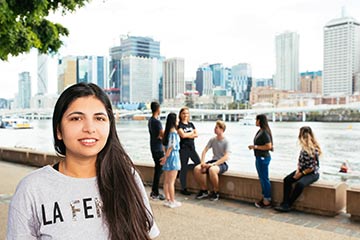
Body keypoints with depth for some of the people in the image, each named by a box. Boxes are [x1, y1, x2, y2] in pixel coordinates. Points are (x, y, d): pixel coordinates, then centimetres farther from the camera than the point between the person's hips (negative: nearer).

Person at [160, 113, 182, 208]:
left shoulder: (167, 131, 9)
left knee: (166, 181, 12)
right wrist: (166, 157, -9)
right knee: (171, 182, -2)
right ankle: (172, 201, 6)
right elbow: (171, 146, -17)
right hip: (173, 156, -8)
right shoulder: (174, 132, -16)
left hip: (168, 156, 8)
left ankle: (167, 200, 21)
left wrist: (165, 156, 13)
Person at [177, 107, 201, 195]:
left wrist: (187, 135, -9)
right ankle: (183, 189, 9)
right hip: (184, 148, -6)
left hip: (192, 147, 6)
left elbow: (196, 135, 6)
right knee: (184, 168, -1)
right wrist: (192, 132, -2)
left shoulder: (191, 124, 14)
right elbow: (182, 135, -17)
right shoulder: (179, 125, -3)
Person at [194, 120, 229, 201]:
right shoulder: (212, 140, 8)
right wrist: (202, 162, -8)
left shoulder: (226, 142, -8)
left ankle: (215, 192, -15)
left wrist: (213, 164, -24)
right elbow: (204, 151, 9)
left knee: (211, 170, -39)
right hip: (213, 161, 5)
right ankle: (204, 190, -1)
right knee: (197, 169, -20)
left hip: (222, 163, -5)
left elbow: (226, 157, -17)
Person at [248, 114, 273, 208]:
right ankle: (265, 198, 27)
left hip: (263, 158, -10)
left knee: (264, 179, -2)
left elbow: (268, 146, -23)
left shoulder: (264, 132, -18)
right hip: (259, 157, 10)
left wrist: (255, 147, -17)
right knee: (262, 178, 17)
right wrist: (254, 147, 6)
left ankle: (267, 201, 8)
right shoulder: (260, 131, 11)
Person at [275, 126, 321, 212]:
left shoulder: (314, 149, -19)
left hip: (312, 173, -7)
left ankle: (288, 205, -20)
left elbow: (312, 167, -17)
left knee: (299, 184, -32)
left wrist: (301, 173, -15)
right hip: (302, 170, 7)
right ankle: (285, 203, -19)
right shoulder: (304, 147, 3)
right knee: (287, 179, -15)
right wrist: (298, 170, -4)